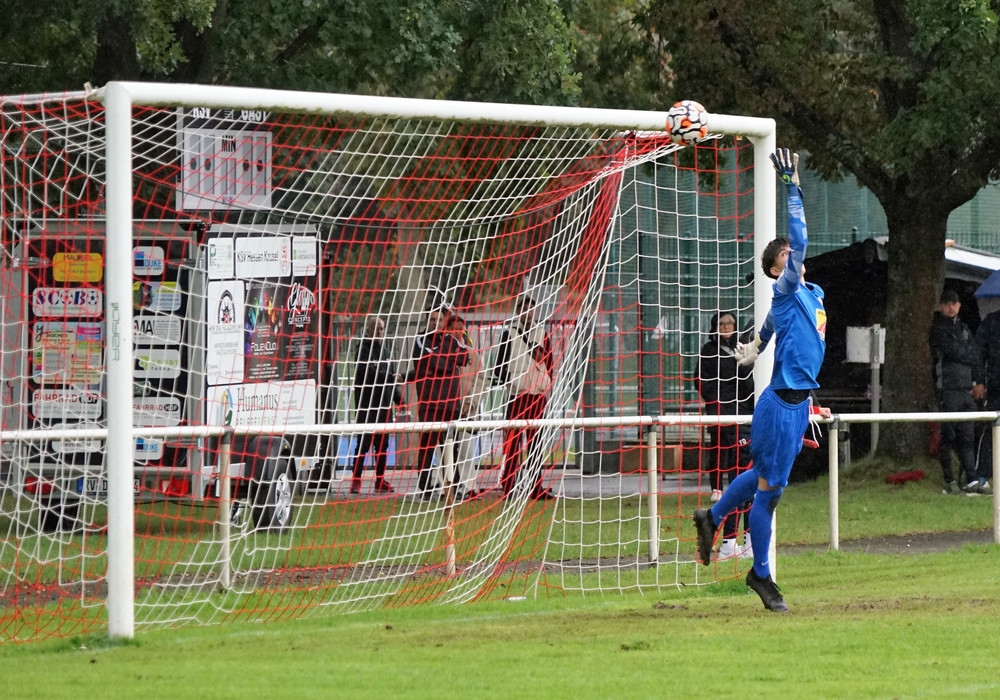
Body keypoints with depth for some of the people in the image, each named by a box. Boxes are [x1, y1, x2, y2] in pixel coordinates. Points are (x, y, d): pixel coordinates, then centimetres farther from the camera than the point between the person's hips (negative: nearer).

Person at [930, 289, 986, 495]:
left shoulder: (963, 327, 19)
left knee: (968, 436, 4)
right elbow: (955, 352, -11)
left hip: (967, 389, 6)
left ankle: (972, 480, 3)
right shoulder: (938, 329, -2)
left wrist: (978, 382, 2)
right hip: (948, 389, -6)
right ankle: (949, 482, -2)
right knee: (949, 436, -5)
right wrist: (972, 357, 6)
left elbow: (974, 353, 13)